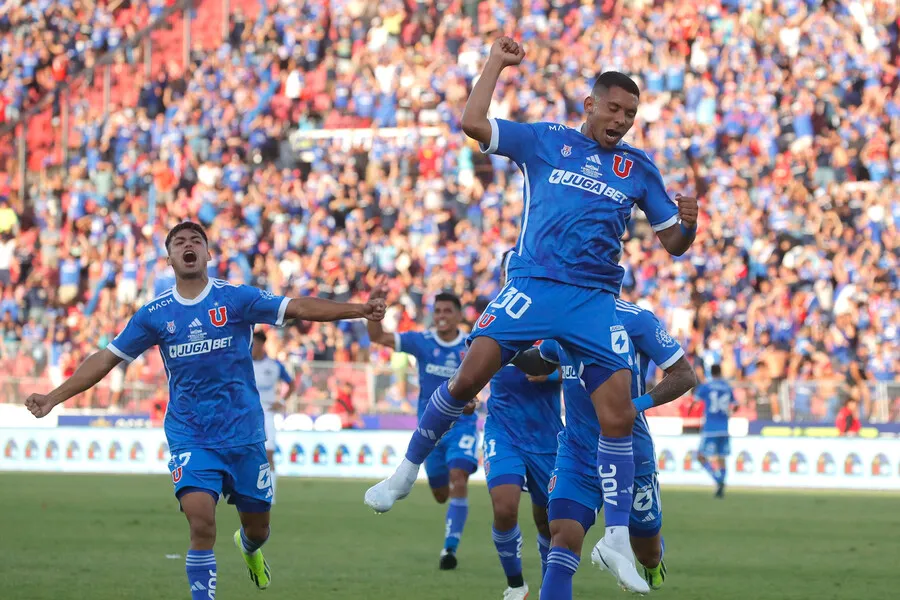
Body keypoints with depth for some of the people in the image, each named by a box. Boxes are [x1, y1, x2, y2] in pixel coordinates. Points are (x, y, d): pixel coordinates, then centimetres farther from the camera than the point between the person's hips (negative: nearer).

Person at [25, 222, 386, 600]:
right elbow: (107, 359, 7)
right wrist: (53, 398, 2)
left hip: (243, 434, 0)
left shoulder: (236, 298, -3)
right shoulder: (155, 314, 2)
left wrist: (359, 310, -21)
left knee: (257, 529, 12)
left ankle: (248, 546, 50)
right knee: (201, 523, -21)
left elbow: (299, 308, -11)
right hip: (190, 438, 0)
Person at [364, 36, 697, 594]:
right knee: (469, 376, -17)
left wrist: (687, 224, -8)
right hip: (533, 283, -2)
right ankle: (407, 471, 2)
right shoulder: (545, 141, 7)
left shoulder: (639, 168, 12)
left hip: (596, 298, 2)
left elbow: (674, 243, 14)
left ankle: (618, 538, 2)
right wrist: (496, 64, 2)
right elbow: (472, 122, -1)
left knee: (620, 417, -8)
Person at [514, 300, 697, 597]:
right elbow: (543, 363, 23)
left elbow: (685, 375, -13)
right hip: (577, 453, 2)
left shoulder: (633, 319, -15)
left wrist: (639, 403, -27)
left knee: (647, 553, 19)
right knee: (563, 543, -20)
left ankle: (653, 560, 57)